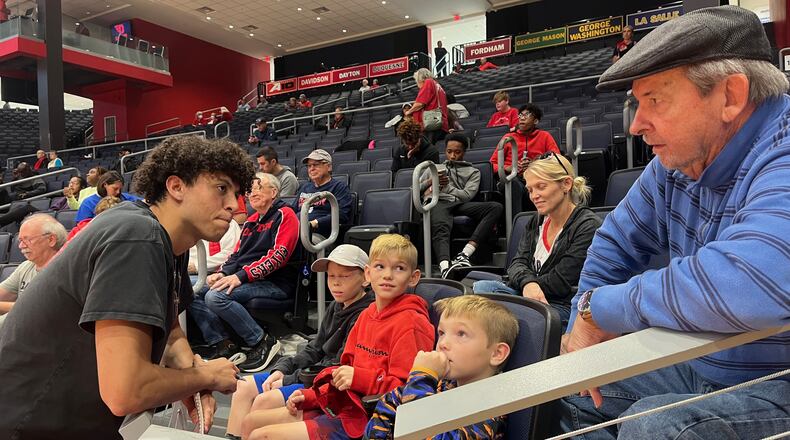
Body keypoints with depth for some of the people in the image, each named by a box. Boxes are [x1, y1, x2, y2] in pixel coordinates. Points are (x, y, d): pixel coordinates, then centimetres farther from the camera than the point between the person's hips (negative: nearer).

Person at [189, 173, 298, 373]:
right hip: (245, 280, 9)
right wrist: (222, 273, 0)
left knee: (216, 296, -28)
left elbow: (279, 255, -17)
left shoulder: (284, 215, -4)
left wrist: (241, 276, -23)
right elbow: (237, 253, 23)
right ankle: (224, 346, -5)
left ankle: (262, 342, -16)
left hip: (274, 283, -9)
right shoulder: (250, 221, 22)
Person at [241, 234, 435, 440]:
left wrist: (358, 377, -24)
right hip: (344, 406, 9)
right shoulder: (367, 315, 12)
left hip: (363, 422, -9)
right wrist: (309, 396, 12)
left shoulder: (411, 323, -15)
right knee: (252, 421, 12)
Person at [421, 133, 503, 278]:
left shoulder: (473, 171, 28)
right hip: (437, 203, -1)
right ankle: (445, 266, -66)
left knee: (496, 207, -29)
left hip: (459, 204, 1)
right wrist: (430, 182, 7)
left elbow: (467, 195, 9)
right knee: (441, 227, -39)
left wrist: (440, 187, 7)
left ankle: (464, 254, -43)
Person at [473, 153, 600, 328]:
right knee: (480, 287, -23)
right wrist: (528, 283, -19)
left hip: (562, 306, -6)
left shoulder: (588, 226, -10)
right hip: (525, 295, 7)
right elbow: (517, 263, 3)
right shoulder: (536, 222, 14)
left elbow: (560, 282, -14)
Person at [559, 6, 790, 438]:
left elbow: (744, 286, -46)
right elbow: (617, 241, 11)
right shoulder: (676, 162, -1)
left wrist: (599, 306, -30)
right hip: (697, 366, 8)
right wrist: (583, 323, -2)